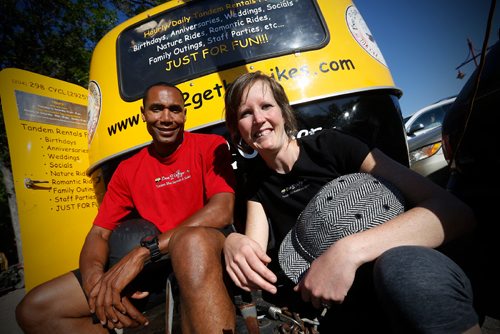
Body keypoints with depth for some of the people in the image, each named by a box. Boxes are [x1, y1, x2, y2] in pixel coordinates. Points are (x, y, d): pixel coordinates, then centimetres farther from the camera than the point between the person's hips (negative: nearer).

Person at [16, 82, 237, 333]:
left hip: (205, 250, -5)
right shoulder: (128, 170, 11)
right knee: (34, 309, -3)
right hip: (149, 265, 5)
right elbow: (99, 233, 8)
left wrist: (144, 251, -22)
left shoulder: (210, 146, -2)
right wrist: (95, 279, -16)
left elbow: (222, 211, -17)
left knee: (191, 241, -41)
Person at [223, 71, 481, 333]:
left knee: (401, 263, -35)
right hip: (328, 309, 4)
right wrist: (233, 242, -27)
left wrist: (348, 251, -28)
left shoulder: (331, 145, -6)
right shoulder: (256, 182, 7)